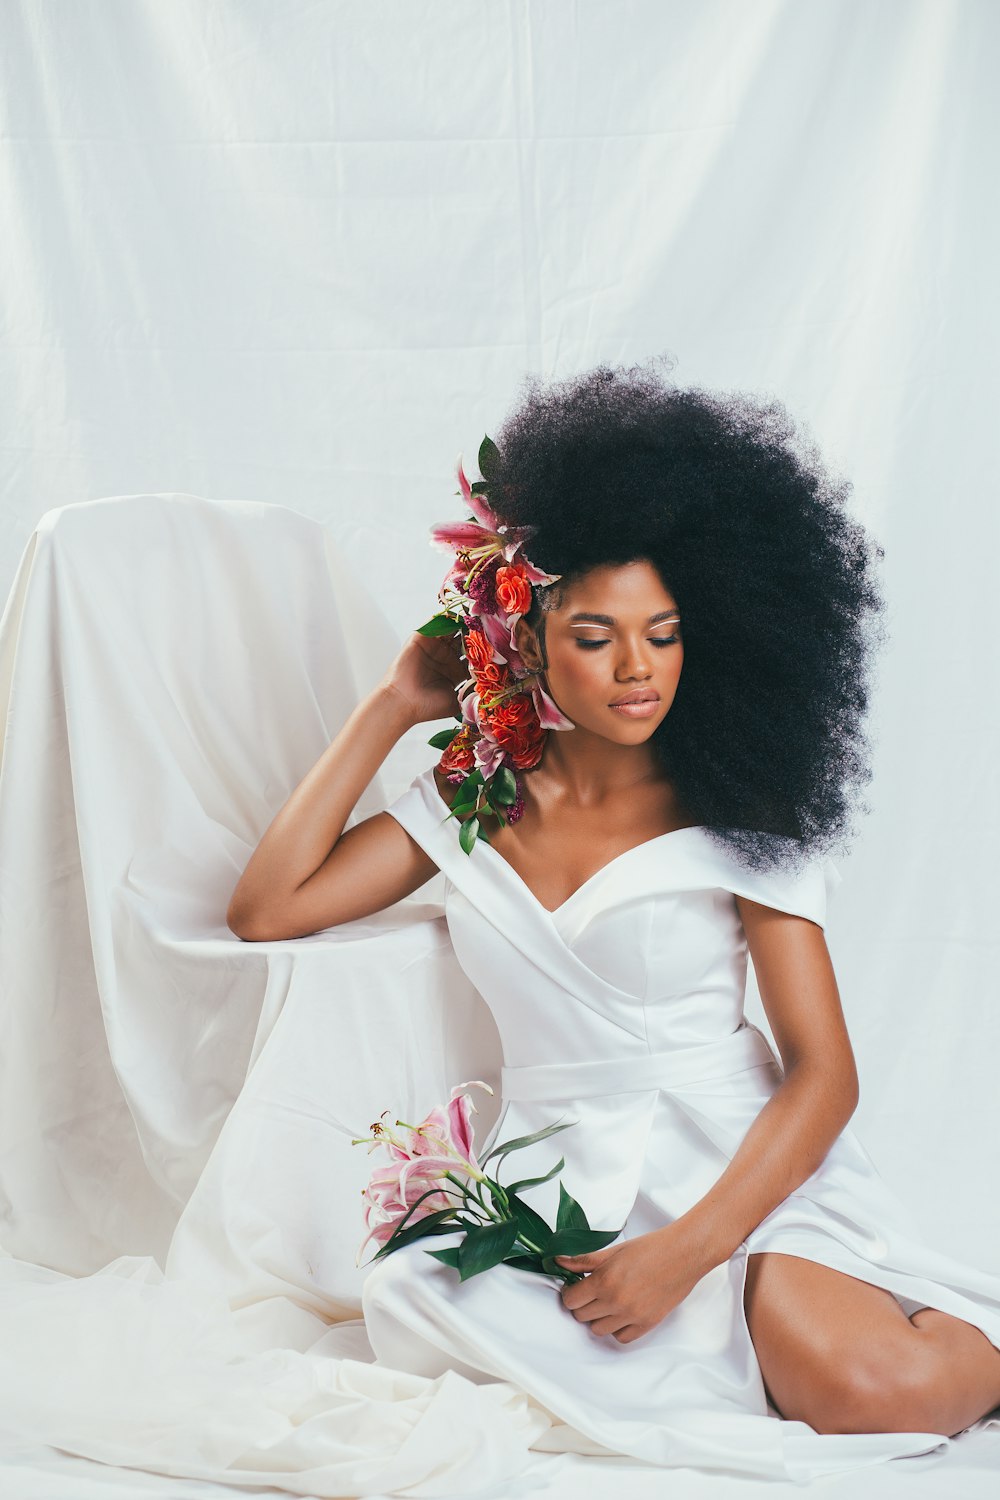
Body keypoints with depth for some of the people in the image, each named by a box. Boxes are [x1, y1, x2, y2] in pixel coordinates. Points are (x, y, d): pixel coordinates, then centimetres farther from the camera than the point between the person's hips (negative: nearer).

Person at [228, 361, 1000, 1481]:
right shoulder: (473, 799, 10)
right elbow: (265, 908, 5)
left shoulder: (736, 816, 0)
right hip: (555, 1176, 3)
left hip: (736, 1168, -2)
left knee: (884, 1388, -33)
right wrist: (392, 706, 5)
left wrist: (686, 1250, -21)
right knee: (414, 1302, -32)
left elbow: (823, 1071, -5)